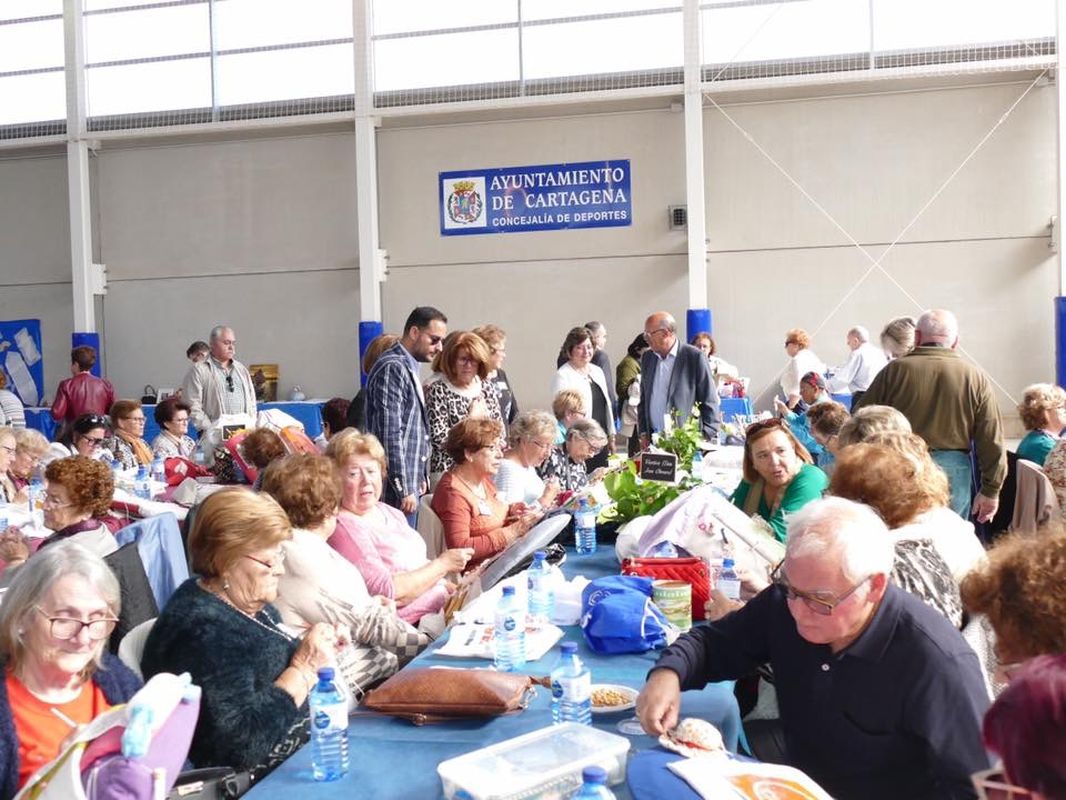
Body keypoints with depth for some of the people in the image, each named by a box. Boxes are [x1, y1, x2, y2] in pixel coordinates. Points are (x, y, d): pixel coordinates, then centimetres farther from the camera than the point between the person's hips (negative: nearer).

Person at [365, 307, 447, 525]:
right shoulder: (392, 368, -15)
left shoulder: (409, 368, 16)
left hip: (411, 484, 10)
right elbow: (390, 434, -20)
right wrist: (404, 489, -19)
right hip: (397, 490, -9)